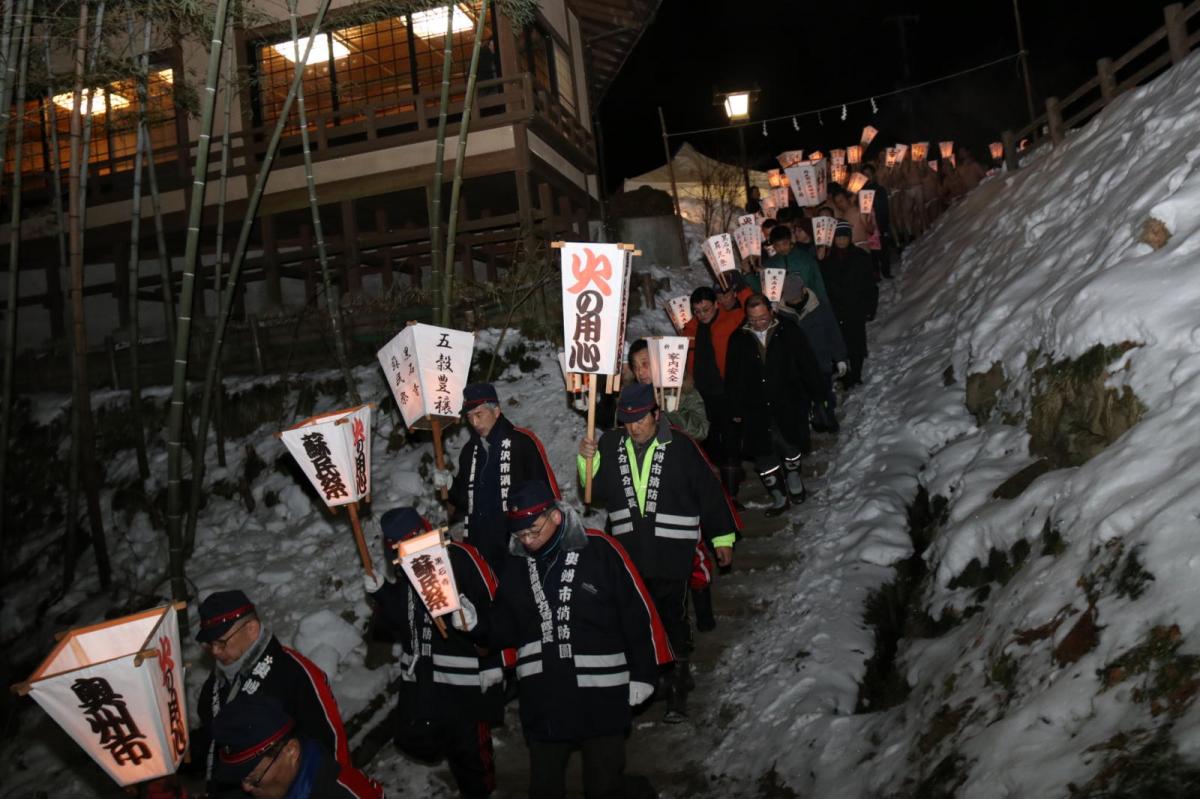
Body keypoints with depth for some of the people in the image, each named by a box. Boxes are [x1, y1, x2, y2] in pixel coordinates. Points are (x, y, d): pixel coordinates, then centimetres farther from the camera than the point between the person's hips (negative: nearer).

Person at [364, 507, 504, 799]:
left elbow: (495, 610, -17)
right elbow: (400, 624, 11)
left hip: (466, 676, -7)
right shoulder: (399, 566, 7)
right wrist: (381, 594, -5)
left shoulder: (460, 557, -17)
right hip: (420, 676, 7)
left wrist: (493, 663, -16)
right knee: (413, 740, 9)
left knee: (469, 747, 3)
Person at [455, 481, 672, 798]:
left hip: (602, 699, -4)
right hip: (542, 701, 4)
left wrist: (643, 673, -3)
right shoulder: (517, 564, 4)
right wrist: (477, 624, -11)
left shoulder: (601, 550, -12)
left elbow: (638, 614, -7)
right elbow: (506, 626, 9)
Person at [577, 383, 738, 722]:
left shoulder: (681, 447, -8)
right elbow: (596, 493, 6)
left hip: (672, 556, -3)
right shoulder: (610, 445, 3)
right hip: (628, 554, 4)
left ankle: (677, 693, 20)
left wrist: (723, 538, 1)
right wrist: (587, 461, -11)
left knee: (673, 624, 6)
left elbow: (710, 492, -2)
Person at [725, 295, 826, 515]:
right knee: (763, 454, 5)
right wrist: (737, 410, 7)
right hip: (755, 409, 2)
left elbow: (808, 365, 2)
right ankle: (778, 497, 20)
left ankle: (794, 477, 43)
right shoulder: (738, 340, -2)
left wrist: (816, 395, 3)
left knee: (791, 445, 13)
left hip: (788, 405, -1)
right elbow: (733, 378, 6)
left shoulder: (789, 332, -6)